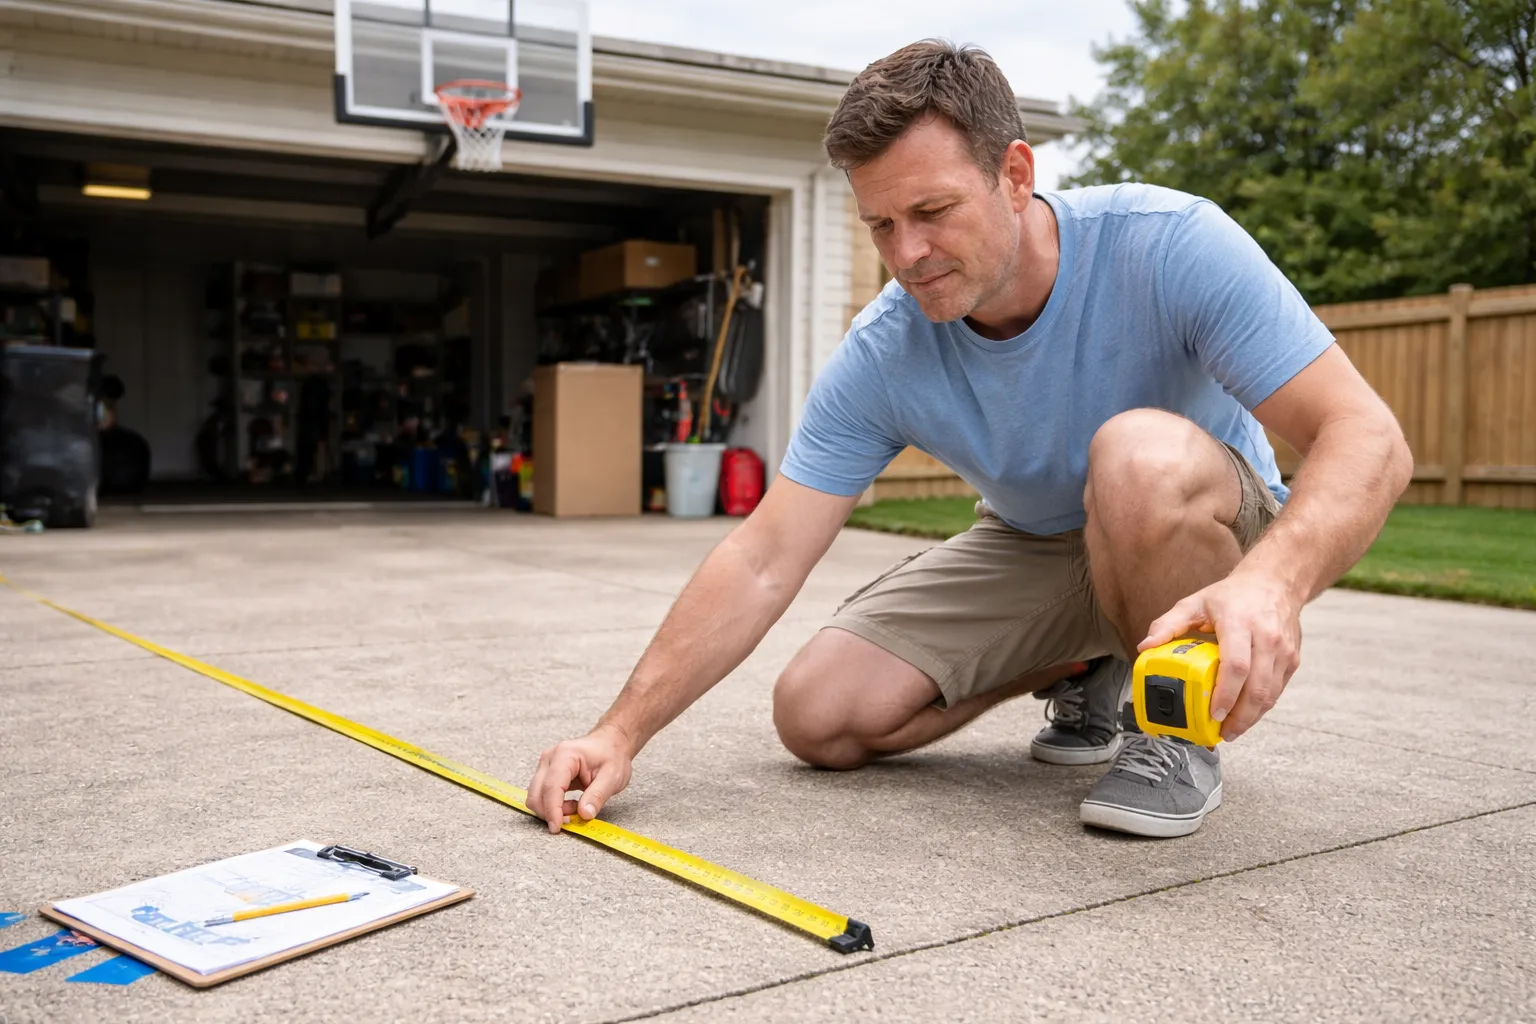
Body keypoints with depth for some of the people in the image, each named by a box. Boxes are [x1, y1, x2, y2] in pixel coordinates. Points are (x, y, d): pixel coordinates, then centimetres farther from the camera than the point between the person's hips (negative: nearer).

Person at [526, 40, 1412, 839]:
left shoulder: (1170, 245, -27)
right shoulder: (881, 358, -17)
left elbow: (1369, 440, -30)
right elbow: (763, 562, -17)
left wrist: (1272, 579, -52)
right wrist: (622, 733, -25)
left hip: (1220, 543, -4)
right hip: (1032, 550, 4)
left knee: (1142, 453, -38)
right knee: (818, 717, -7)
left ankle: (1177, 728, -11)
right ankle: (1082, 670, 14)